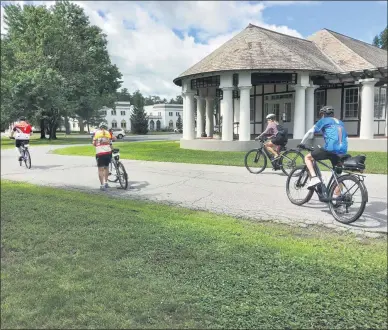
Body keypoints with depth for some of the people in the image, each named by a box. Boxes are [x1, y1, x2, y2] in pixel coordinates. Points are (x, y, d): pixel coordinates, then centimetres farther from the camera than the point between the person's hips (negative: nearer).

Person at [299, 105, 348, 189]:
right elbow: (345, 137, 26)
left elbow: (310, 132, 6)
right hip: (342, 151, 6)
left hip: (330, 149, -6)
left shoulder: (323, 121, 11)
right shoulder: (340, 123, 27)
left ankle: (314, 178, -7)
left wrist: (302, 143, 16)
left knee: (307, 157, 12)